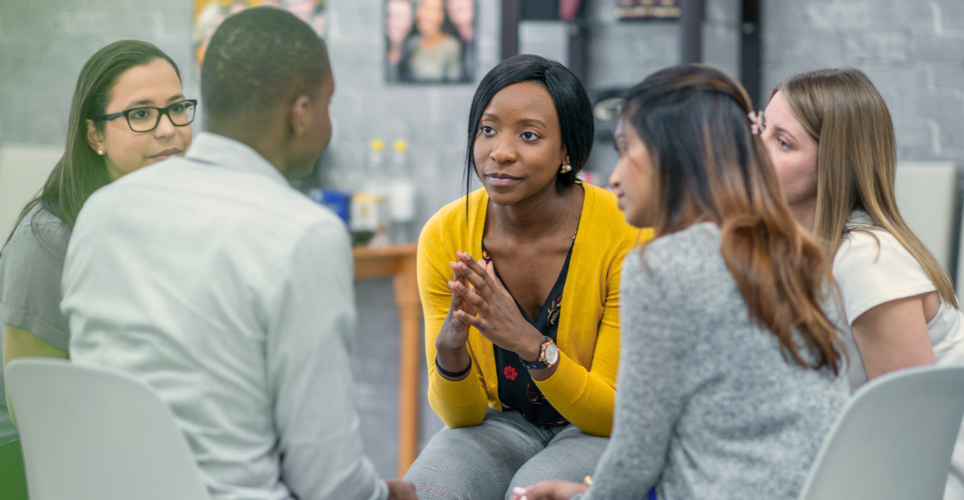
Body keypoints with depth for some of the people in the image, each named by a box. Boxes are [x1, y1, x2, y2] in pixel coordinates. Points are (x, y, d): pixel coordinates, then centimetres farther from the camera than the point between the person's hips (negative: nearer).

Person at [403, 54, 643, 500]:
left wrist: (532, 345, -32)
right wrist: (450, 350, -28)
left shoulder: (625, 233, -19)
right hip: (503, 424, 3)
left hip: (600, 433, -3)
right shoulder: (445, 236, -10)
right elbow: (461, 415, -5)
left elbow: (618, 414, -16)